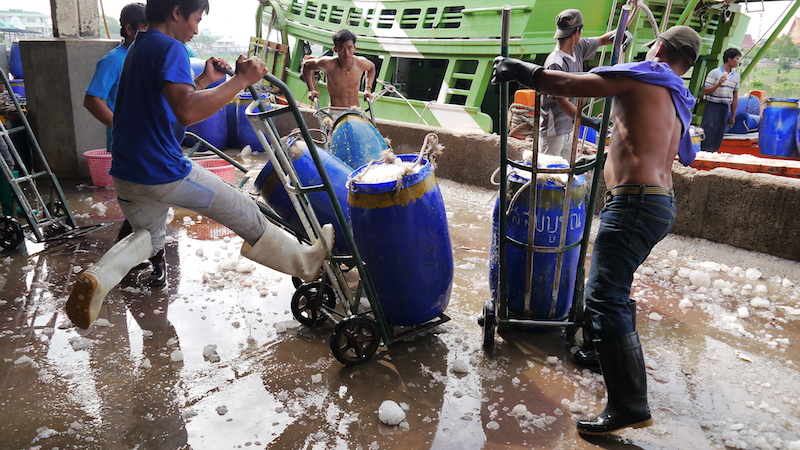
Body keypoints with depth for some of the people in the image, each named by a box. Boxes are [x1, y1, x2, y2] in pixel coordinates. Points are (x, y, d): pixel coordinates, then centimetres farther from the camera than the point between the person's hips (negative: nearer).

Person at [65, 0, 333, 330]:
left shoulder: (138, 48, 16)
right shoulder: (170, 48, -14)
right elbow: (187, 112, -31)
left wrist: (205, 80, 23)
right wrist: (241, 80, -25)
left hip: (125, 175, 9)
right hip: (165, 173, -9)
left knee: (149, 234, 30)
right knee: (245, 214, 6)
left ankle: (98, 277, 2)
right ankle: (306, 262, 21)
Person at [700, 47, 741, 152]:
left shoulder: (736, 77, 12)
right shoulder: (714, 73, -4)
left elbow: (735, 97, 16)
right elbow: (705, 91, -9)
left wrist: (733, 116, 16)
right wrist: (719, 83, -23)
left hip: (725, 108, 5)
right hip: (713, 107, -5)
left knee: (718, 137, 6)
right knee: (708, 135, -9)